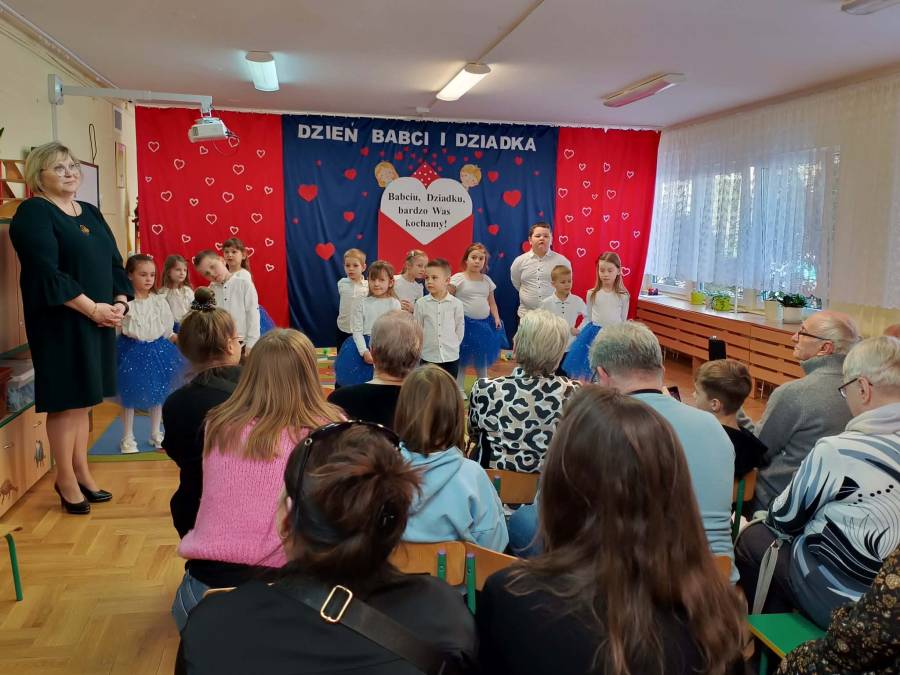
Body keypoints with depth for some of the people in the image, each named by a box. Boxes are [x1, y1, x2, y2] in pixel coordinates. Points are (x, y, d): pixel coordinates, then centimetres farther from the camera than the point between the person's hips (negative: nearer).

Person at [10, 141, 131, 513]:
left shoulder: (90, 213, 15)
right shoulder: (33, 213, -8)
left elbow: (114, 262, 14)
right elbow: (46, 272, -18)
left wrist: (120, 302, -2)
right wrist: (92, 308, -19)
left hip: (99, 319, 7)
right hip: (60, 322, -7)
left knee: (83, 397, 14)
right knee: (66, 399, -1)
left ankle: (81, 472, 24)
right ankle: (66, 479, 12)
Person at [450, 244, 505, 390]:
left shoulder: (487, 280, 8)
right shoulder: (458, 278, -8)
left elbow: (492, 302, 13)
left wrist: (496, 318, 1)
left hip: (484, 323, 5)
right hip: (465, 324, -5)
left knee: (482, 356, 16)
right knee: (462, 357, 5)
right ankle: (459, 388, 17)